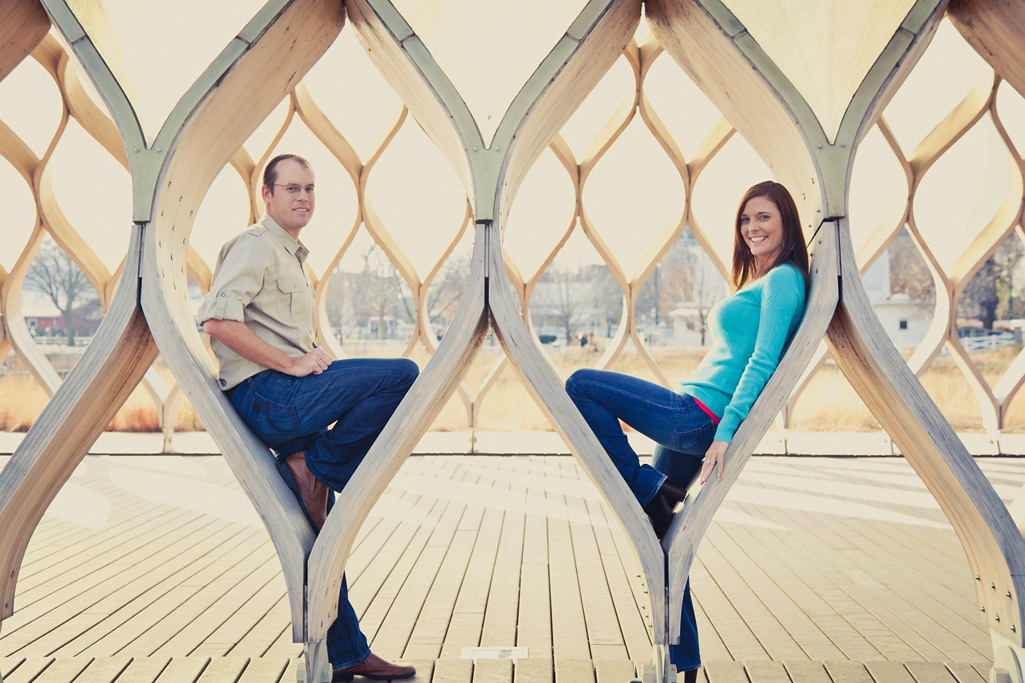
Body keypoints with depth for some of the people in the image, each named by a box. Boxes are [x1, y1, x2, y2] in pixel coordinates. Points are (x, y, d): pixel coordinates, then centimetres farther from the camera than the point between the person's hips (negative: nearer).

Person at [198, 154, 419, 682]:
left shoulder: (292, 257, 28)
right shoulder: (254, 245, -3)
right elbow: (218, 320, -19)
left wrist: (313, 362, 10)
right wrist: (291, 365, -17)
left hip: (290, 400, 9)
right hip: (265, 393, -9)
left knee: (317, 531, 10)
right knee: (401, 374, -21)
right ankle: (314, 468, -13)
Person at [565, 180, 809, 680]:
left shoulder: (783, 279, -6)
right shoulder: (759, 282, 24)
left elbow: (763, 362, -16)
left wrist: (725, 430, -23)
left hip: (699, 417, -10)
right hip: (692, 426, 10)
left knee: (582, 386, -14)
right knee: (661, 539, 11)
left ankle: (648, 493, -8)